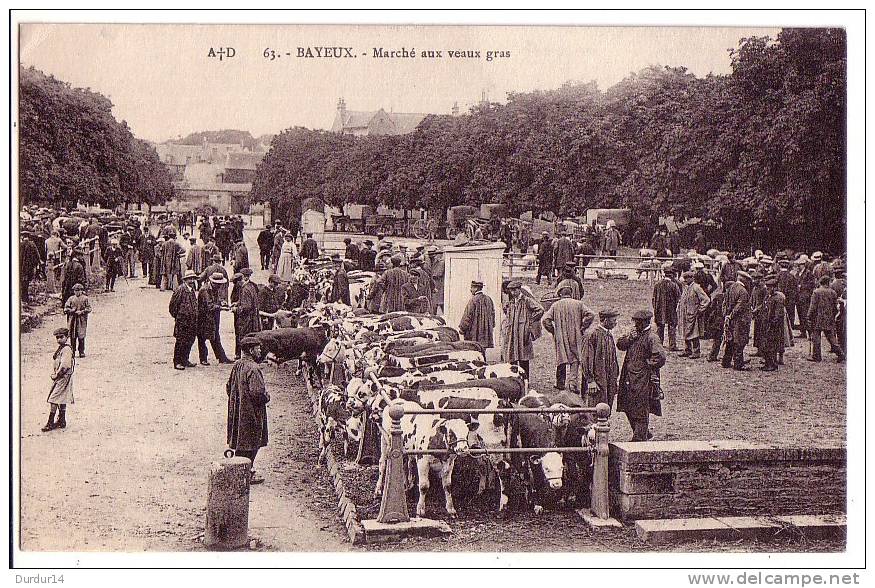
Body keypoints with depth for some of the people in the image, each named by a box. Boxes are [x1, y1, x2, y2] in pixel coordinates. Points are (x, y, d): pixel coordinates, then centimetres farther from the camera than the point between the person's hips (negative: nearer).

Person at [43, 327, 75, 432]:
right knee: (61, 400, 14)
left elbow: (64, 366, -22)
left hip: (63, 377, -10)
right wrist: (54, 374, 11)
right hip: (58, 378, 10)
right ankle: (62, 421, 20)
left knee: (54, 400, -11)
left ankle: (50, 423, -10)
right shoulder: (60, 349, 14)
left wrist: (56, 375, -12)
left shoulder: (66, 349, -16)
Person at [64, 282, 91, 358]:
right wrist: (71, 310, -9)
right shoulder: (71, 299, 10)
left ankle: (81, 352, 1)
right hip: (72, 320, 2)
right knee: (72, 336, 3)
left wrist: (82, 312, -12)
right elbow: (66, 308, 10)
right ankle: (72, 351, 10)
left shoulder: (85, 299, 3)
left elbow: (89, 309, 1)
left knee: (81, 336, -5)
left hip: (82, 320, -2)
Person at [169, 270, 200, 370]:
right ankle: (177, 362, 3)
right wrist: (176, 316, -4)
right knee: (181, 341, -4)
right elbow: (173, 304, -11)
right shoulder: (180, 290, -13)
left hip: (192, 321, 8)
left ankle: (185, 360, 24)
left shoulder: (192, 290, 13)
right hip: (182, 320, -8)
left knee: (190, 340, 12)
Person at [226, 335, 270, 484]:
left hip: (237, 410, 9)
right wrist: (267, 397, -9)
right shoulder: (253, 368, -22)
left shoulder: (237, 365, 6)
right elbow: (257, 392, -28)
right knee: (250, 444, 1)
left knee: (240, 442, 16)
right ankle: (247, 475, 8)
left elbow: (229, 387, 15)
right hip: (251, 413, -9)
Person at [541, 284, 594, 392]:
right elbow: (590, 315, -10)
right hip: (576, 337, -1)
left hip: (561, 338, 1)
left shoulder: (555, 305, 1)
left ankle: (561, 383, 18)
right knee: (575, 360, 3)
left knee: (561, 359, 12)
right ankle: (573, 383, -11)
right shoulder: (578, 304, 0)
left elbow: (545, 319, -7)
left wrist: (552, 331, 2)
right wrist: (582, 328, -2)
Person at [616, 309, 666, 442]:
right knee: (628, 407, 13)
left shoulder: (651, 337, -13)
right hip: (629, 378, 9)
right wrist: (629, 338, -7)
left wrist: (648, 365, -11)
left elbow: (661, 357, -20)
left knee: (641, 410, -2)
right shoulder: (634, 333, 13)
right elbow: (620, 345, 9)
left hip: (643, 379, -9)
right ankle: (645, 433, 27)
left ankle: (639, 438, 5)